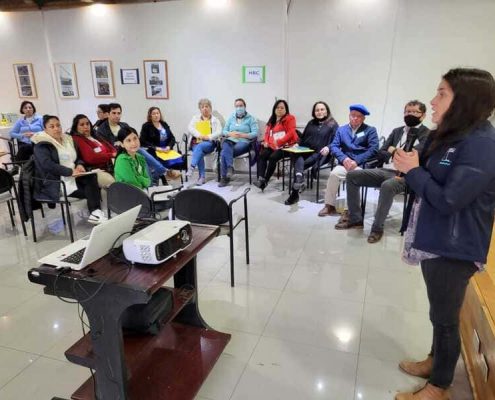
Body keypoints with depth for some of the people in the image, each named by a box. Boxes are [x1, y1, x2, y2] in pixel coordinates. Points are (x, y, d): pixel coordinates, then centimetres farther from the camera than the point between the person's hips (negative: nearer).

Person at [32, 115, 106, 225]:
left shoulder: (67, 139, 16)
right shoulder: (41, 144, -7)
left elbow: (77, 157, 21)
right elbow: (47, 165, -20)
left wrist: (79, 165, -3)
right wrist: (70, 171, -25)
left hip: (73, 177, 6)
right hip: (54, 182, -6)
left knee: (92, 177, -24)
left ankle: (95, 212, -25)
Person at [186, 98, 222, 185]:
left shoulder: (215, 120, 17)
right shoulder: (195, 118, 22)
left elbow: (219, 132, 2)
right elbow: (190, 128, 5)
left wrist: (208, 137, -15)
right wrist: (199, 135, -13)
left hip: (209, 143, -2)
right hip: (196, 142, 2)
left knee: (200, 146, -36)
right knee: (199, 153, -32)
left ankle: (192, 167, -45)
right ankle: (202, 177, -33)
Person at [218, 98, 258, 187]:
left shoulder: (251, 118, 7)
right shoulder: (231, 117, 19)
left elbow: (255, 134, -4)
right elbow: (224, 131, 16)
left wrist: (242, 135, -16)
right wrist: (231, 134, -7)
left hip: (243, 142, -3)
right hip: (230, 140, 3)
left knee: (224, 153, -30)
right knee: (226, 149, -35)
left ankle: (224, 177, -30)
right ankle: (230, 168, -43)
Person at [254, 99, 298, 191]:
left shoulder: (290, 118, 1)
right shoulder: (272, 120, 22)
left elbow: (291, 133, -11)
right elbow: (267, 132, 23)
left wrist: (279, 141, -20)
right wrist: (266, 141, 1)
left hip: (285, 146, -6)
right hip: (272, 146, 6)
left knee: (273, 157, -29)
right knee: (262, 155, -22)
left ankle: (265, 181, -21)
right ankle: (260, 178, -31)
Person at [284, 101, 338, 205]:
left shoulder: (333, 124, 10)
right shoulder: (311, 123, 27)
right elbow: (303, 137, 30)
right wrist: (297, 144, 10)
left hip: (320, 153, -4)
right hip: (305, 150, 4)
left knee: (298, 163, -32)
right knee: (298, 158, -34)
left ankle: (294, 193, -38)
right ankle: (299, 178, -58)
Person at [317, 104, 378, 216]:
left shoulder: (370, 130, 11)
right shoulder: (341, 129, 20)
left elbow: (373, 149, -3)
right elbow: (334, 146, 8)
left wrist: (356, 161, -15)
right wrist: (344, 158, -12)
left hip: (363, 165, -2)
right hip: (345, 163, 2)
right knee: (334, 174, -29)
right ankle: (329, 205, -17)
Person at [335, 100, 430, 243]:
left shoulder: (428, 134, 4)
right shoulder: (396, 131, 21)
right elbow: (380, 154, 15)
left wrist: (393, 151, -3)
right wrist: (392, 154, -5)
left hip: (406, 175, -6)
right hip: (385, 170, 6)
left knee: (387, 186, -39)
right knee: (352, 175, -10)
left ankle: (377, 227, -22)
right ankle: (355, 218, -4)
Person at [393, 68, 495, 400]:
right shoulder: (448, 136, 7)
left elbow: (449, 200, -26)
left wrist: (413, 170, -15)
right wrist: (409, 164, -5)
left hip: (454, 249, -8)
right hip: (435, 241, 9)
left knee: (446, 318, 8)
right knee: (439, 313, 24)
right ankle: (436, 361, 45)